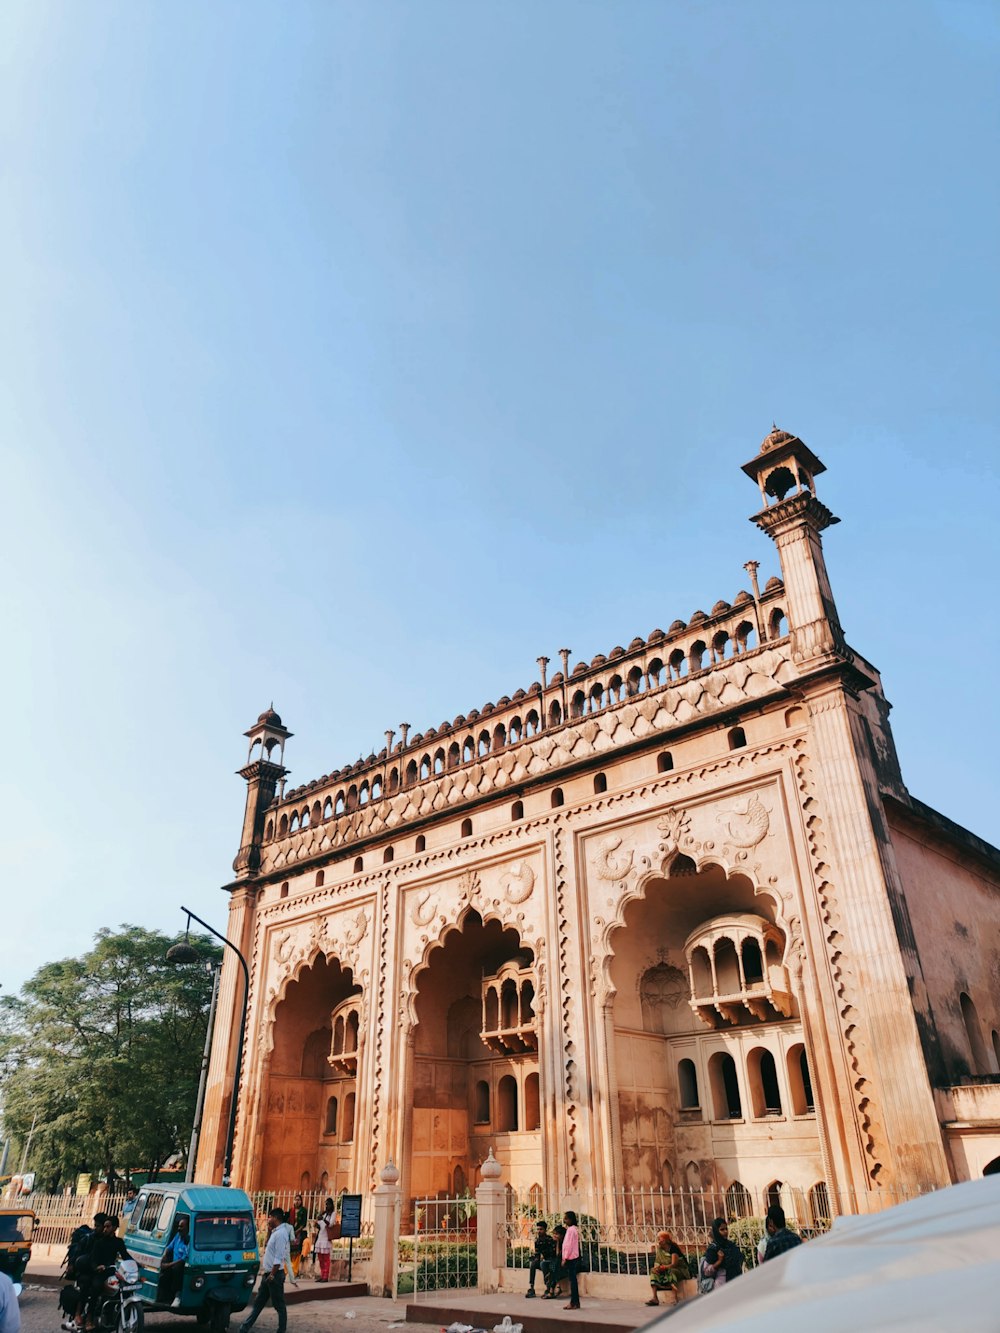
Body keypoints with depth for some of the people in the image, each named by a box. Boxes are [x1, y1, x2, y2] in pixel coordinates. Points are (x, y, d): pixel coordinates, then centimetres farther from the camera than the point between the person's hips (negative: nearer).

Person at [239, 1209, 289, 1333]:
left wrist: (272, 1275, -22)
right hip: (267, 1273, 10)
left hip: (275, 1274, -10)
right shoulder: (275, 1232, 11)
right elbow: (267, 1248, 23)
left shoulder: (280, 1233, -20)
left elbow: (278, 1257, -23)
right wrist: (269, 1231, 13)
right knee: (258, 1303, 14)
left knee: (279, 1305, 1)